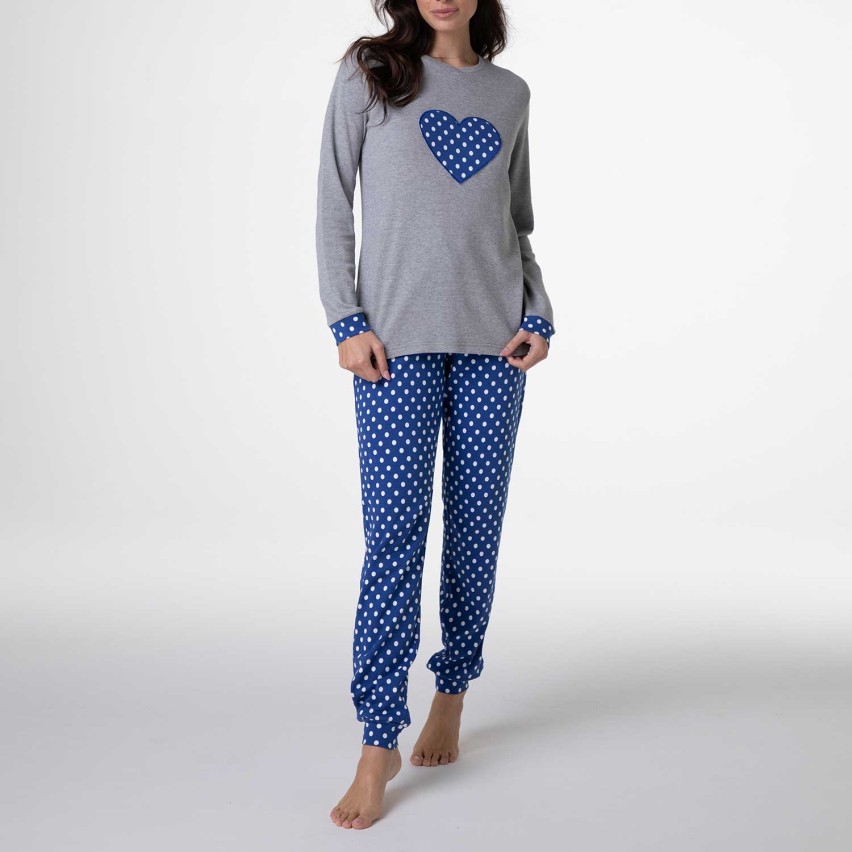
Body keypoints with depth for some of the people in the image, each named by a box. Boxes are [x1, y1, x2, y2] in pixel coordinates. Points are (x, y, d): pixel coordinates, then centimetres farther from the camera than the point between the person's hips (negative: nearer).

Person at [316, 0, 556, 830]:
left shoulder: (511, 93, 14)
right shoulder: (368, 74, 7)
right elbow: (332, 205, 4)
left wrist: (539, 316, 3)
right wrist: (347, 320, -6)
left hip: (493, 341, 3)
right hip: (396, 341, -3)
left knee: (476, 526, 5)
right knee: (393, 535, -7)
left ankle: (452, 694, 23)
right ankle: (379, 742, -1)